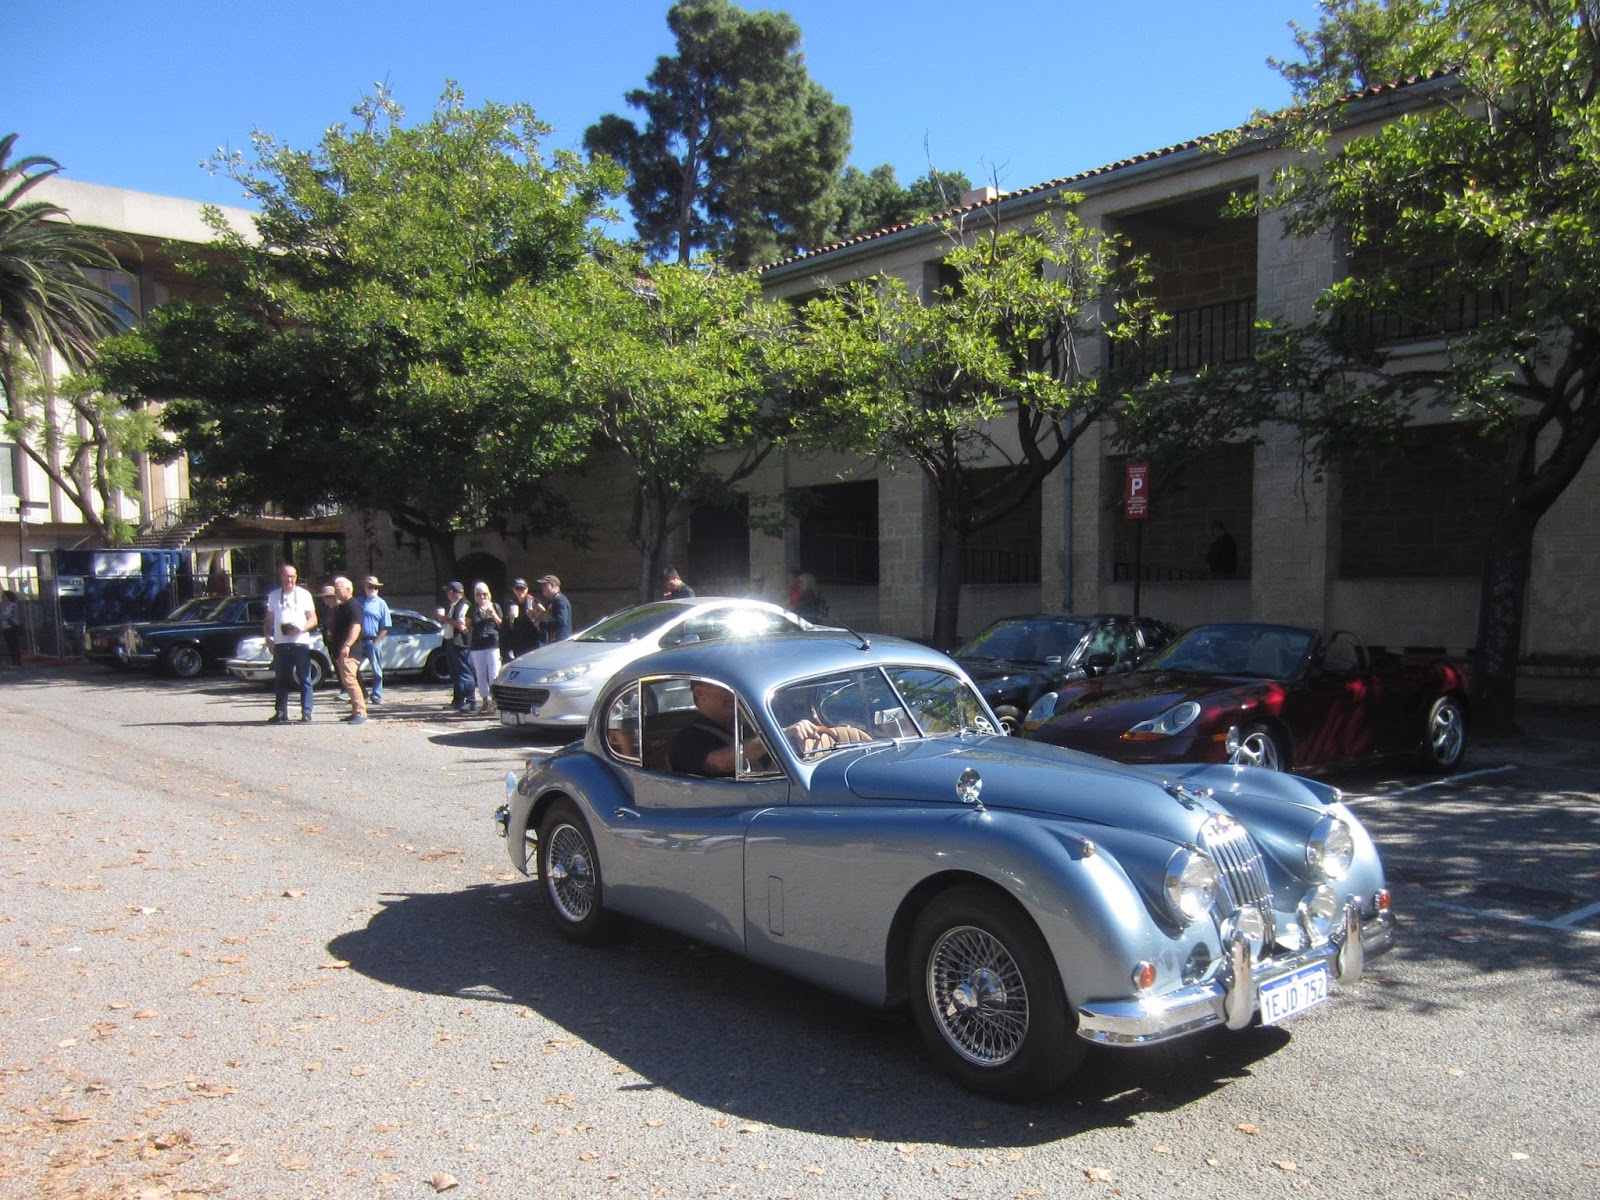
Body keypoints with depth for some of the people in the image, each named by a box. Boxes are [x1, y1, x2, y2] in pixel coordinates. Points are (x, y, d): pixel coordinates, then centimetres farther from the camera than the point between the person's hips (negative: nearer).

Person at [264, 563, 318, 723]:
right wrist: (269, 638, 2)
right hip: (281, 643, 3)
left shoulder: (304, 594, 6)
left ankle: (306, 712, 0)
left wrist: (301, 628, -15)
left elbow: (313, 619, 4)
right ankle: (280, 713, 12)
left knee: (304, 679, -1)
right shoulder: (273, 595, 13)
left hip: (301, 642, -2)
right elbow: (268, 620, 17)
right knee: (280, 680, 6)